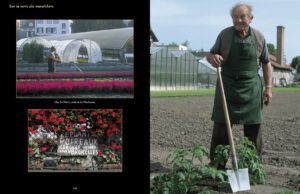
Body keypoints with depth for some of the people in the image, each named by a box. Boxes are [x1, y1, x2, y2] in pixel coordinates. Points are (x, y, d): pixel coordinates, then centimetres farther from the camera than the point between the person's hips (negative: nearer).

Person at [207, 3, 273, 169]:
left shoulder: (259, 37, 2)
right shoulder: (225, 34, -2)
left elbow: (266, 63, 10)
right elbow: (210, 55, 6)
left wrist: (268, 87, 3)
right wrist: (213, 58, -19)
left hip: (251, 87, 1)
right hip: (227, 86, -1)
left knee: (253, 127, 3)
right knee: (221, 125, -2)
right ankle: (216, 164, 5)